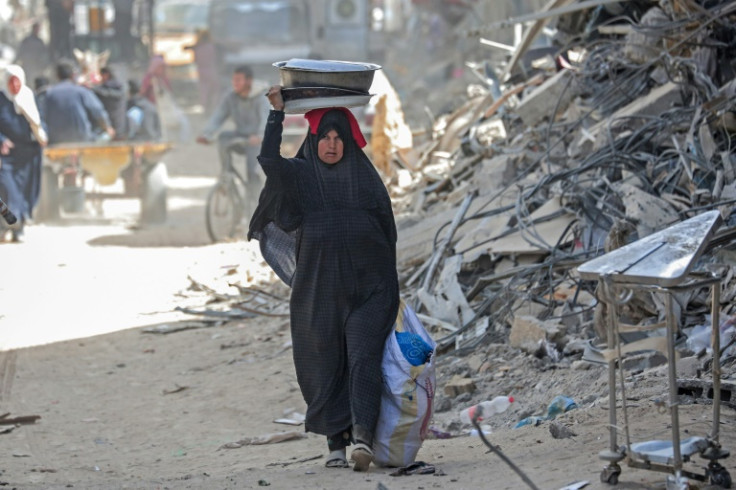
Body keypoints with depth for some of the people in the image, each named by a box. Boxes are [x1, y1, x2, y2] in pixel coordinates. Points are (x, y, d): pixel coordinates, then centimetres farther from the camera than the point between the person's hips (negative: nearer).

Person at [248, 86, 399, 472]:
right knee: (325, 365, 3)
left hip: (367, 286, -1)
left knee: (363, 359, -15)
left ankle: (362, 434, -25)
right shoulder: (300, 175, 5)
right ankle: (336, 443, 10)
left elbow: (387, 229, 9)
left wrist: (387, 283, 4)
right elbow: (268, 159, -16)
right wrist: (277, 111, -14)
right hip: (319, 289, 1)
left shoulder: (365, 176, 6)